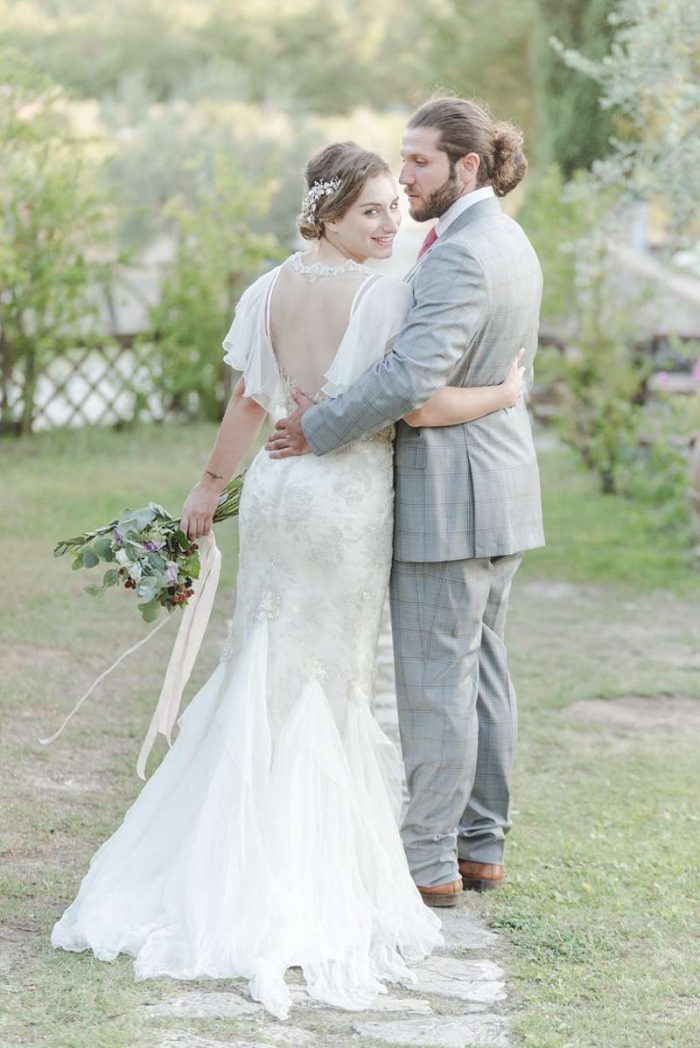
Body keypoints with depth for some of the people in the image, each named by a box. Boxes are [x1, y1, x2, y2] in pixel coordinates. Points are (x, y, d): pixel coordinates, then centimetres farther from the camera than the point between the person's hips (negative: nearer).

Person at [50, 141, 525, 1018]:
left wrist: (210, 483, 16)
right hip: (349, 499, -5)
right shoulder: (383, 295, -15)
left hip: (275, 488, 5)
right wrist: (504, 395, -4)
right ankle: (305, 857, 12)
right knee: (327, 674, 5)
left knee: (261, 663, 16)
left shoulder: (270, 290, 2)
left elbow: (248, 402, 5)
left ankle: (225, 849, 23)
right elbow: (417, 404, -19)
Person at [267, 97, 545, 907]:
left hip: (449, 498, -10)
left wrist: (319, 430, -19)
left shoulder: (461, 255, -20)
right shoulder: (511, 244, 13)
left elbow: (411, 376, -30)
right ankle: (481, 846, 22)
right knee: (482, 670, 14)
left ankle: (431, 863, 4)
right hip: (501, 480, 10)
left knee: (433, 680, -3)